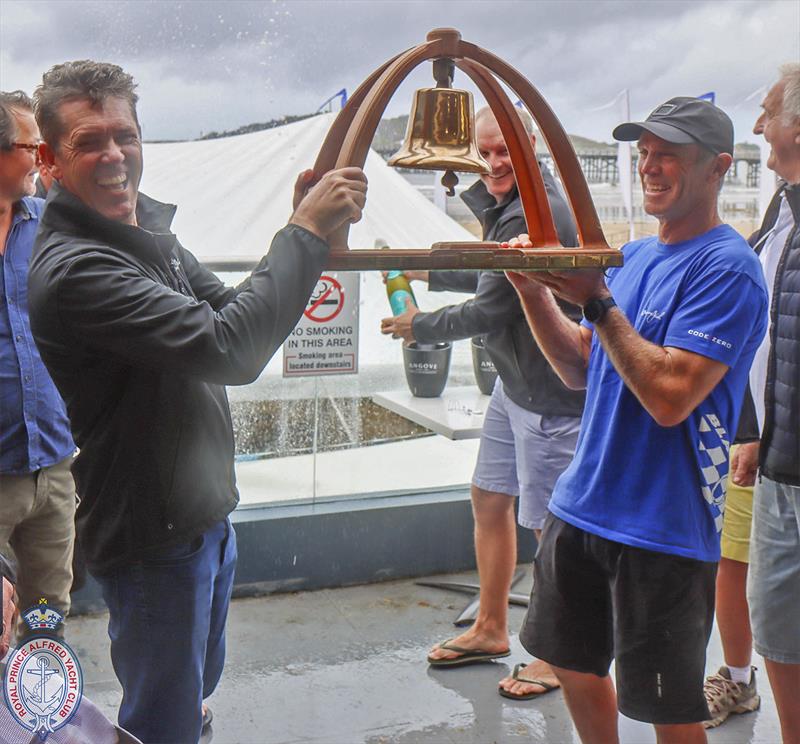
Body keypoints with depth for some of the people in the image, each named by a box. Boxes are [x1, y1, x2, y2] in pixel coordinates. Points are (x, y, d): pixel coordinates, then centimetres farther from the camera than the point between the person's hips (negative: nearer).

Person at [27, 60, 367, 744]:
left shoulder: (147, 226, 6)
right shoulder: (73, 269, -25)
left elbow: (231, 311, 10)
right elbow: (227, 348, -34)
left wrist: (304, 232, -5)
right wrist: (306, 233, -27)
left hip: (205, 514, 9)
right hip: (152, 539, -9)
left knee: (198, 680, 27)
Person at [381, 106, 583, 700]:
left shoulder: (531, 216, -24)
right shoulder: (510, 203, 10)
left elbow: (489, 312, -21)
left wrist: (418, 327, -6)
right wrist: (428, 272, 20)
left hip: (550, 391, -11)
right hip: (515, 382, 11)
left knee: (550, 524, 2)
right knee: (490, 499, 18)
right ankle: (491, 629, 34)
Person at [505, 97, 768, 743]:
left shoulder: (726, 268, -15)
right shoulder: (633, 256, 10)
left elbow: (670, 397, -24)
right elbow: (581, 371, 12)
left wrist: (597, 302, -22)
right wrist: (536, 292, -2)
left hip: (663, 527, -8)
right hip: (583, 507, 8)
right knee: (575, 665, 20)